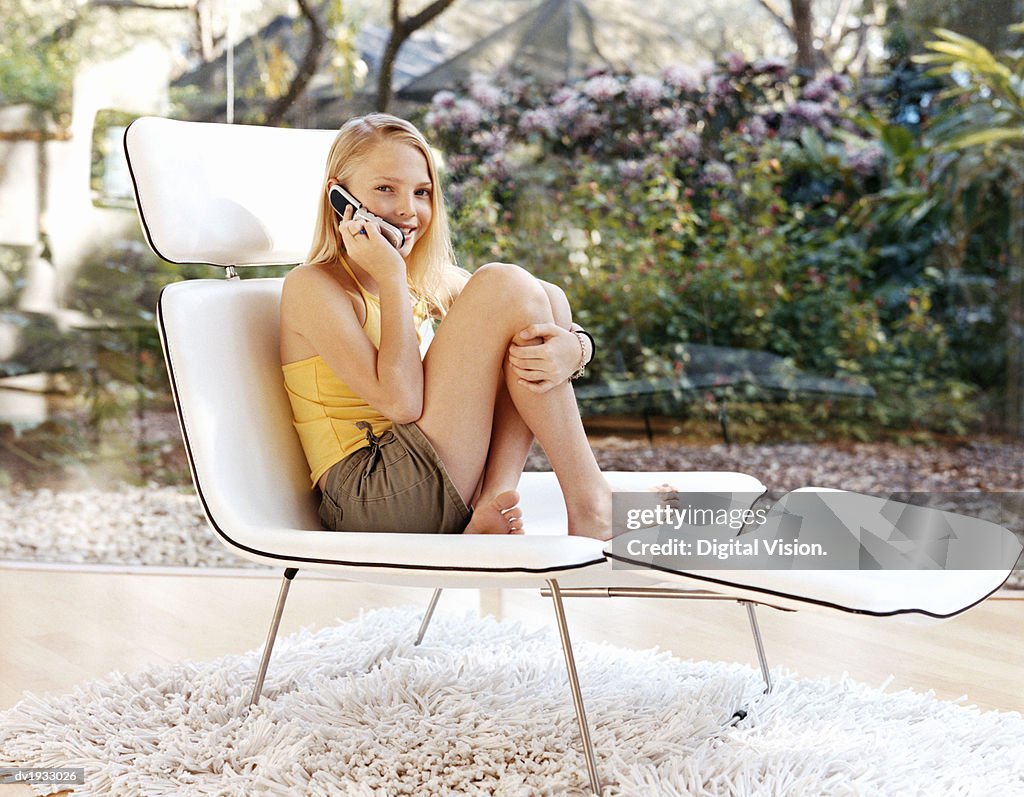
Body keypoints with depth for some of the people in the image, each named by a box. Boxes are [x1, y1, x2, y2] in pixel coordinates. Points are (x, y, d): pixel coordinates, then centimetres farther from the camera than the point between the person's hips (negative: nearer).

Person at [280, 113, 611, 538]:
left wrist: (572, 348, -16)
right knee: (504, 285, -13)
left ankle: (493, 501, -13)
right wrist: (390, 276, -15)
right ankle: (586, 499, -10)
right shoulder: (312, 286, -6)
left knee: (545, 300, 2)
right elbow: (401, 401, -19)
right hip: (371, 499, -7)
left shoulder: (435, 283, 16)